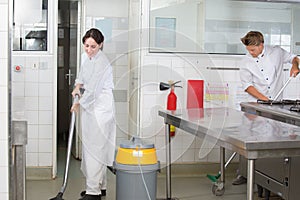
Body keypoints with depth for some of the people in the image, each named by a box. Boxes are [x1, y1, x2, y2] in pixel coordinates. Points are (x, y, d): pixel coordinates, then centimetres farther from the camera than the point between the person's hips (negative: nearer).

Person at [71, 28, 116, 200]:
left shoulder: (102, 63, -18)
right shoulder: (88, 60, 11)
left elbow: (93, 90, -18)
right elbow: (82, 77, 27)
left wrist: (79, 104, -5)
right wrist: (78, 86, 5)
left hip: (101, 109, -10)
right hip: (90, 109, 10)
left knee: (95, 149, -8)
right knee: (92, 147, 14)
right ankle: (101, 186, 25)